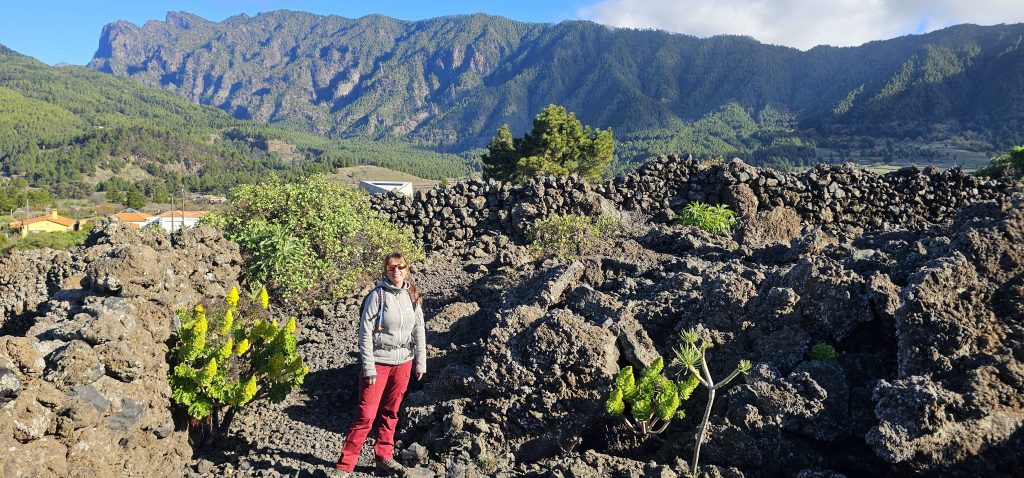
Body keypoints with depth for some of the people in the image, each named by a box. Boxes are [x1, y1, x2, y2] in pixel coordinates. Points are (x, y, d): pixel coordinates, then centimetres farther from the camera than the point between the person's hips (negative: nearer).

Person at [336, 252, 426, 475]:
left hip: (403, 363, 5)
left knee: (391, 412, 14)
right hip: (378, 362, -5)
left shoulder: (413, 296, 4)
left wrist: (420, 363, 10)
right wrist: (369, 369, -14)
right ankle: (345, 463, 4)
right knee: (366, 415, -4)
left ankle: (384, 457, 26)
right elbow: (365, 333, -11)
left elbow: (419, 331, 11)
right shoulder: (377, 295, -11)